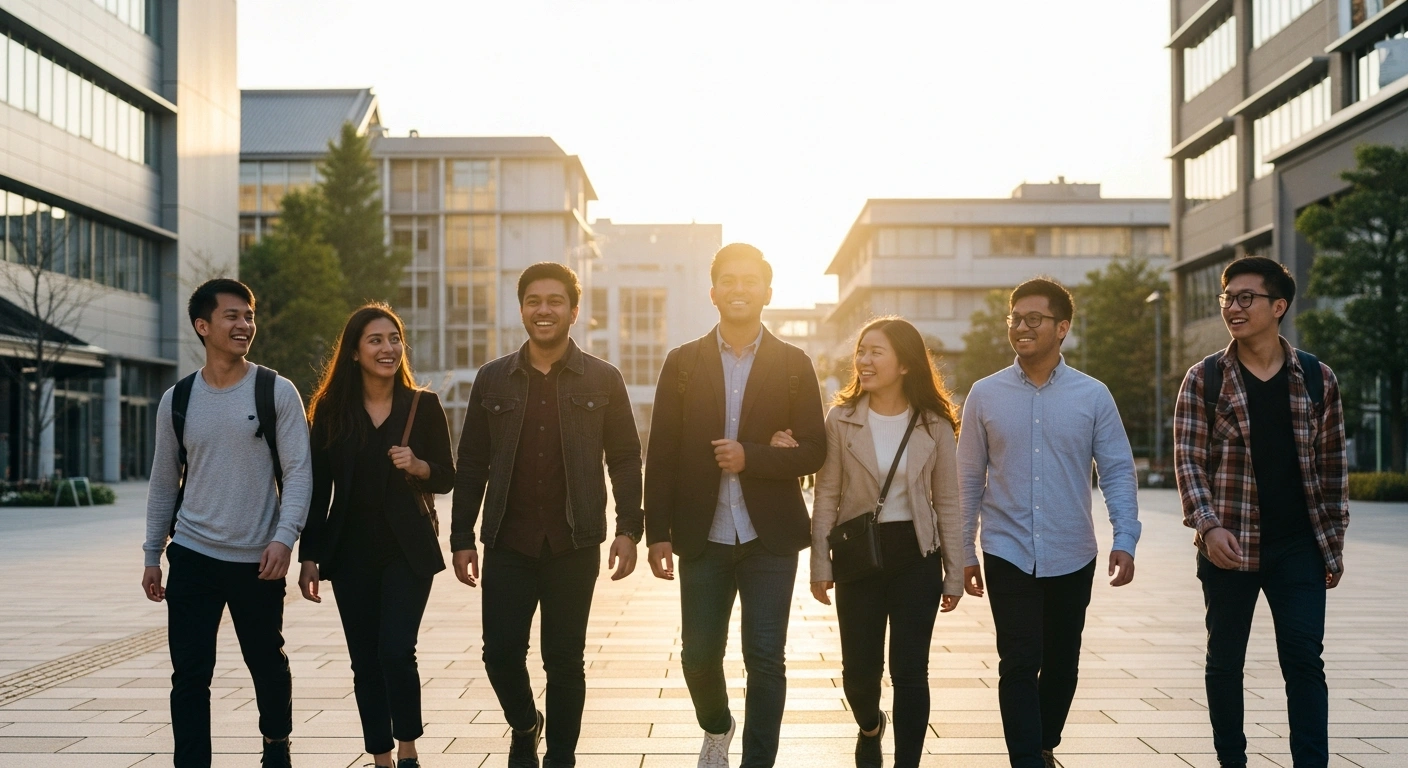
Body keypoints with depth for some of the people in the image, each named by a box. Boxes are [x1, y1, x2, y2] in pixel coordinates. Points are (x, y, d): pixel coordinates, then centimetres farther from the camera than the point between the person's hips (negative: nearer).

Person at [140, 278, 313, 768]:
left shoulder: (277, 392, -3)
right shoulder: (177, 400, 5)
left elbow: (298, 471, -7)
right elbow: (164, 484, 12)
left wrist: (284, 536, -19)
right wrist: (152, 555, 11)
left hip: (258, 560, -1)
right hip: (192, 557, 2)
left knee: (267, 663, 13)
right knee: (189, 675, -2)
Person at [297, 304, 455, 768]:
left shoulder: (423, 406, 0)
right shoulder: (330, 411, 2)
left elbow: (447, 478, 3)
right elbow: (317, 489, 4)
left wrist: (419, 467, -18)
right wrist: (309, 557, 0)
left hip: (408, 550, -2)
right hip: (351, 551, 2)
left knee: (396, 651, -13)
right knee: (365, 661, 6)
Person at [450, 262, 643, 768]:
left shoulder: (603, 380, 2)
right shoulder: (493, 379, 7)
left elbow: (625, 459, 3)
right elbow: (472, 464, 8)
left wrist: (628, 529, -6)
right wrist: (462, 539, 5)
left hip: (574, 544, -1)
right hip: (509, 543, 2)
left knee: (564, 660, 5)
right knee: (501, 651, 0)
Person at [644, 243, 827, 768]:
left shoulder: (793, 365, 3)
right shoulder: (683, 362, 4)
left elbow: (813, 451, -1)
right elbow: (661, 456, 2)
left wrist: (750, 457, -17)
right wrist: (659, 533, -3)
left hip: (770, 536, -1)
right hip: (703, 537, 1)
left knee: (765, 660, -1)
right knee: (698, 655, 8)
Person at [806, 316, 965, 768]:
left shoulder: (935, 424, -1)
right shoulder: (842, 419, -2)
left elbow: (947, 504, 3)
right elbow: (826, 497, 0)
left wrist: (954, 574, 1)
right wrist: (820, 565, -4)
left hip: (916, 557, 0)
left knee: (910, 672, 1)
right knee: (859, 669, 5)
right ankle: (870, 727, 38)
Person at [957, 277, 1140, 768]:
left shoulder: (1093, 396, -1)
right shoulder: (985, 395, 0)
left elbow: (1118, 471, 1)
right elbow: (969, 478, 5)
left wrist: (1124, 539, -11)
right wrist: (965, 551, 6)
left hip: (1072, 557, 1)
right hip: (1008, 556, -1)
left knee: (1062, 663, 14)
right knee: (1019, 664, -6)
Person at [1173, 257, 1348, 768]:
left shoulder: (1316, 378, 4)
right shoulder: (1204, 379, -1)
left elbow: (1333, 464, 8)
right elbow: (1188, 459, -4)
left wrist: (1334, 544, 6)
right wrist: (1208, 526, -18)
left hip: (1299, 548, 1)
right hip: (1229, 546, 0)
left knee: (1304, 659, -3)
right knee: (1224, 661, 9)